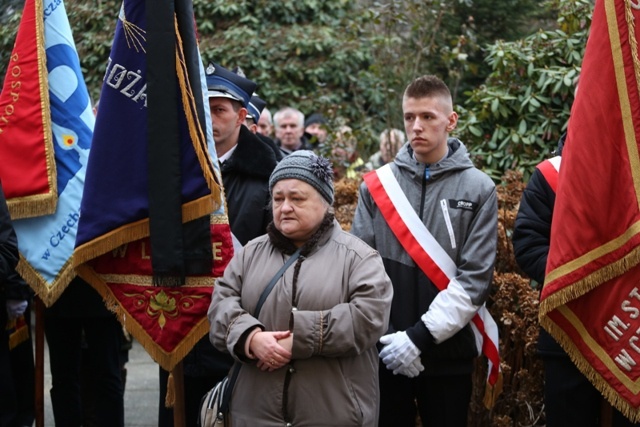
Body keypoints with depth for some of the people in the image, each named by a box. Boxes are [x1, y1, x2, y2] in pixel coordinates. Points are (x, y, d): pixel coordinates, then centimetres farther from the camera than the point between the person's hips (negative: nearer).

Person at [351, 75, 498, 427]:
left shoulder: (478, 189, -2)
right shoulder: (377, 185, 4)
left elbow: (475, 277, -8)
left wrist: (421, 336, -15)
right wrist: (380, 335, -9)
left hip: (448, 354, -1)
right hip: (384, 352, 1)